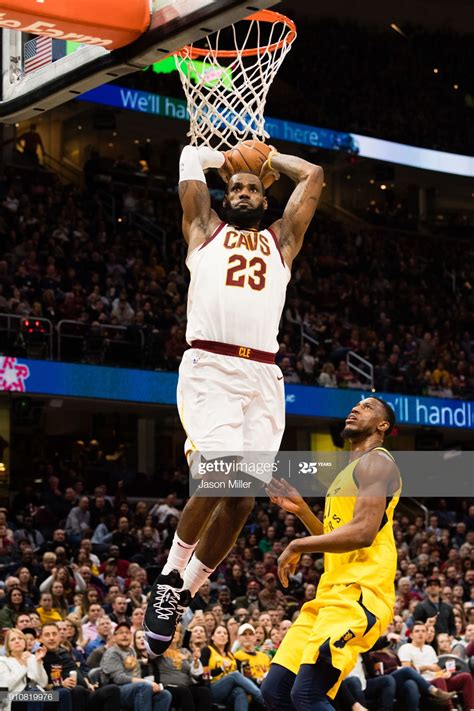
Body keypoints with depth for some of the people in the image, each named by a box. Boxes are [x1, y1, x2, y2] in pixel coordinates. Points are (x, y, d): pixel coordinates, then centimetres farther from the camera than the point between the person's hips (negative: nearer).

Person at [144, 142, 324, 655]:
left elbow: (313, 176, 25)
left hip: (263, 377, 4)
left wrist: (268, 157, 36)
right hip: (209, 368, -3)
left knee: (242, 498, -3)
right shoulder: (205, 231, 20)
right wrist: (226, 159, 39)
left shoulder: (281, 240, 26)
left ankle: (185, 593, 14)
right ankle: (169, 578, -3)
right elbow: (192, 156, 22)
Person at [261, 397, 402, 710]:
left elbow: (362, 532, -20)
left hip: (359, 594, -10)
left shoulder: (376, 461, -6)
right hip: (332, 593, 10)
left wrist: (297, 546, -10)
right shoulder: (348, 473, 26)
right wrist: (301, 509, 20)